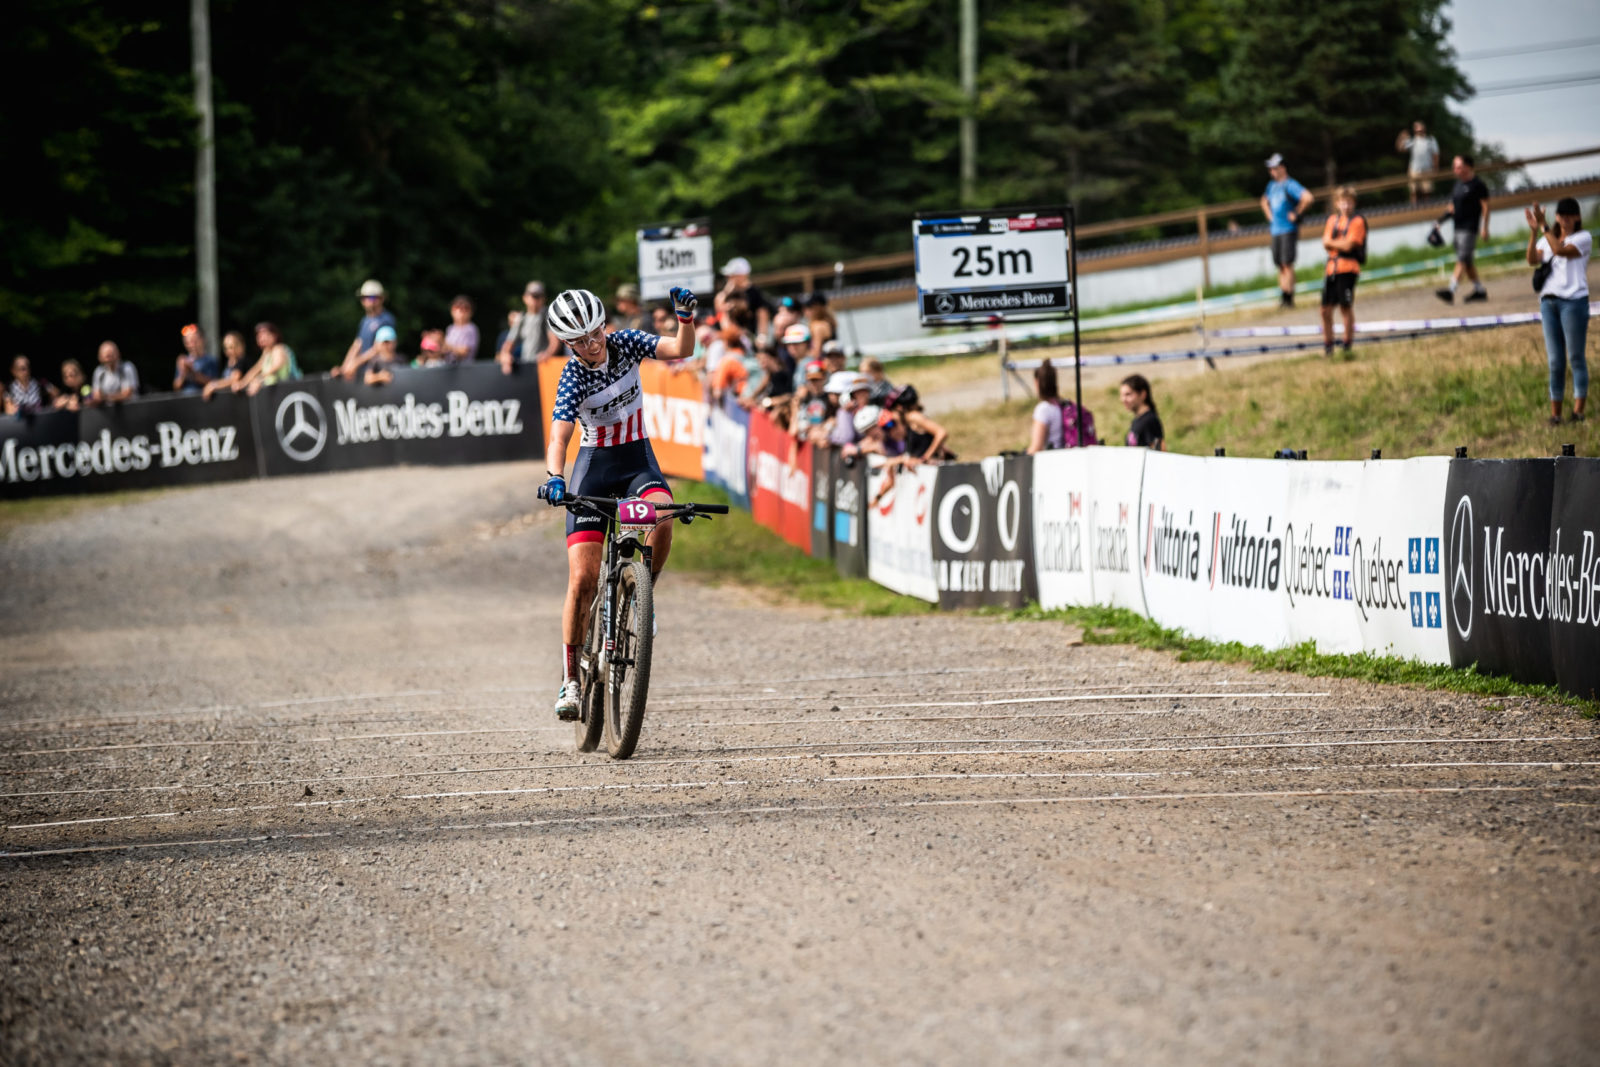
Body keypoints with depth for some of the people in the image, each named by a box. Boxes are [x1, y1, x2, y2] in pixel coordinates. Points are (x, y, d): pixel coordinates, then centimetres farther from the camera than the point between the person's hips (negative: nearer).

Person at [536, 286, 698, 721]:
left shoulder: (625, 343, -9)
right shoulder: (573, 378, -19)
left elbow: (681, 349, -17)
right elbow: (559, 437, -31)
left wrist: (685, 318, -36)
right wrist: (554, 479, -49)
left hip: (638, 459, 2)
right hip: (595, 465, -2)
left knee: (662, 517, -33)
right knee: (583, 580, -10)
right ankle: (571, 680, 2)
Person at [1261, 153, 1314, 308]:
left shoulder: (1290, 185, -10)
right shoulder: (1271, 186, 16)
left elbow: (1307, 197, -25)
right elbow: (1265, 201, 37)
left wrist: (1296, 214, -16)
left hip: (1288, 230, -8)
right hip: (1275, 230, 8)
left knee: (1287, 264, -11)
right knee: (1280, 266, 7)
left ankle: (1288, 296, -13)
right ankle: (1283, 296, 9)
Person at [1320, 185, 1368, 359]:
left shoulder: (1357, 221, -1)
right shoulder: (1332, 220, 17)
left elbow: (1348, 245, -11)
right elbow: (1326, 243, 6)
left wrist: (1332, 243, 1)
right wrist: (1341, 244, -9)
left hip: (1348, 268, -6)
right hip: (1331, 268, 6)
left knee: (1346, 307, -7)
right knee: (1326, 309, 5)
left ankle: (1347, 345, 1)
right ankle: (1328, 346, 16)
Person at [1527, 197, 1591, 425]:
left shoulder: (1583, 238, 0)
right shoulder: (1548, 238, 15)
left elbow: (1560, 250, -18)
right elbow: (1532, 260, -2)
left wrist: (1543, 225, -19)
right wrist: (1534, 231, -14)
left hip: (1574, 301, -5)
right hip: (1548, 301, 5)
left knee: (1576, 357, -4)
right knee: (1555, 360, 4)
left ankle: (1578, 410, -4)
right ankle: (1555, 413, 4)